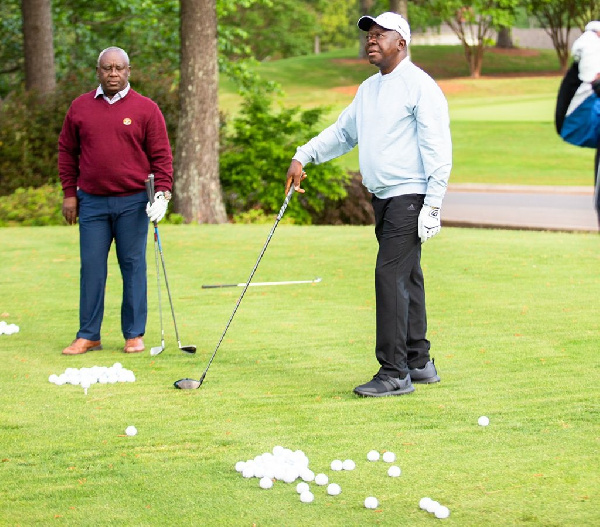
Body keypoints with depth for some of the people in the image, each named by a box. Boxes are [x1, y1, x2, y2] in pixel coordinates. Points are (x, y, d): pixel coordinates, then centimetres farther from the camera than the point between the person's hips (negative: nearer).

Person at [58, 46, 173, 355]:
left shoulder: (146, 109, 0)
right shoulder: (80, 107, 7)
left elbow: (161, 155, 0)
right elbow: (67, 151, 12)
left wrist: (162, 192, -10)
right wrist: (69, 193, 7)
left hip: (132, 202, -2)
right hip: (92, 202, 2)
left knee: (133, 266, 3)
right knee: (91, 268, 3)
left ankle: (134, 335, 10)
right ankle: (88, 336, 9)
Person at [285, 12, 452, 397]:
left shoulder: (420, 86, -10)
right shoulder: (369, 89, 17)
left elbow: (438, 148, -13)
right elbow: (342, 132, 28)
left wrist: (433, 205, -18)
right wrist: (303, 156, 15)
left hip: (410, 197, -8)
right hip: (383, 198, 9)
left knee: (390, 275, -14)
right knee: (406, 278, 12)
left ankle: (394, 373, -14)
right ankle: (419, 362, 19)